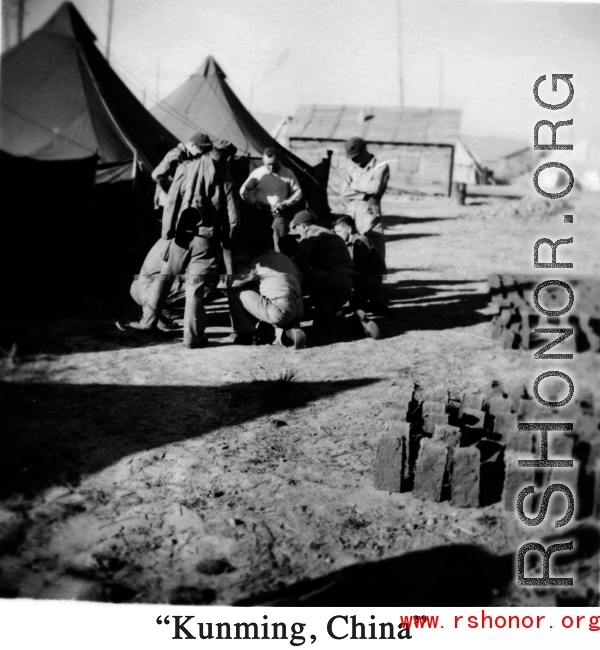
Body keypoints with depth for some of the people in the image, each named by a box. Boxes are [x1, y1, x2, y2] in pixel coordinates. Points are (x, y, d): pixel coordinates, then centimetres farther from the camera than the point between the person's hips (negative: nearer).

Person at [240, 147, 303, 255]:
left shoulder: (288, 173, 1)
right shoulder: (258, 173, 0)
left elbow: (297, 192, 6)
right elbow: (243, 191, 5)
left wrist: (286, 204, -8)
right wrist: (255, 202, -6)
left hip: (280, 214, -1)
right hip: (262, 213, 1)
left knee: (279, 245, -8)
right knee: (258, 242, 2)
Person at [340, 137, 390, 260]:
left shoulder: (381, 167, 2)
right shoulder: (352, 169, 16)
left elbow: (375, 188, -14)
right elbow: (345, 192, 5)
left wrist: (355, 185, 0)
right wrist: (365, 194, -8)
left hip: (370, 215, -5)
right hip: (351, 217, 5)